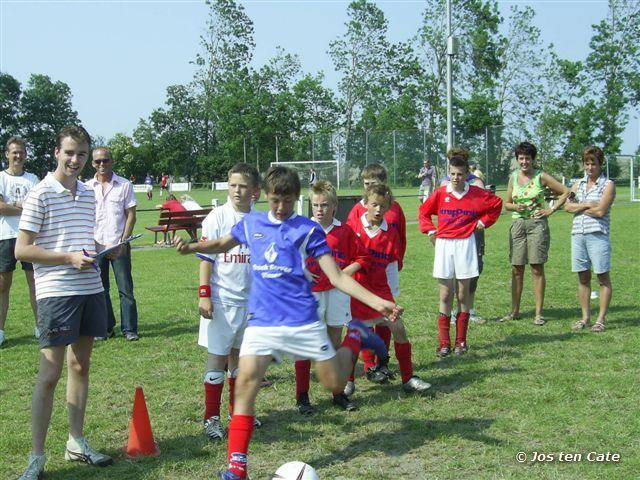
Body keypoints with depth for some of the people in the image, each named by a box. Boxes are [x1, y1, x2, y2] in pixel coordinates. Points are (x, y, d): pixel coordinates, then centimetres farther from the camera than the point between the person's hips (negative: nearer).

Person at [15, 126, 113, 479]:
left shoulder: (88, 195, 11)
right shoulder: (40, 194, -8)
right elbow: (21, 250, -10)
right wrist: (69, 257, -17)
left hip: (90, 290, 6)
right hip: (56, 293, -6)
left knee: (80, 366, 13)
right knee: (49, 374, -3)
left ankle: (76, 443, 24)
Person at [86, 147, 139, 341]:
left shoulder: (124, 185, 1)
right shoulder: (86, 187, 6)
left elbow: (131, 216, -1)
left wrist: (123, 243, -8)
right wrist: (91, 243, -5)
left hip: (119, 246, -2)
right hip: (96, 247, 2)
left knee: (126, 289, 0)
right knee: (100, 289, 8)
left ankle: (129, 329, 6)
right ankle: (106, 328, 18)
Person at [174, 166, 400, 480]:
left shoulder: (307, 229, -4)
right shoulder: (251, 223, 6)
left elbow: (337, 277, -6)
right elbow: (222, 244, 26)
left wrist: (375, 301, -16)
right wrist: (191, 247, 6)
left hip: (302, 320, -2)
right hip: (262, 321, 2)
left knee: (335, 384, 4)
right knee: (245, 382, -15)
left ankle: (355, 337, 33)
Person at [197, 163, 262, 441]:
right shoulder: (217, 217, -8)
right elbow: (206, 258, -7)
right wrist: (204, 295, -13)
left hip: (251, 300, 4)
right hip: (221, 300, -4)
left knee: (239, 355, 15)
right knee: (218, 356, 0)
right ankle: (211, 418, 9)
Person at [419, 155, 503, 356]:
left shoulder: (476, 194, 0)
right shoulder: (440, 193, 1)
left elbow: (497, 203, 15)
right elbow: (423, 212, 14)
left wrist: (484, 221, 7)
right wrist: (430, 230, 3)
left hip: (466, 244, 0)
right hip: (444, 244, 0)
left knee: (463, 295, 5)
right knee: (445, 295, 1)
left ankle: (461, 341, 13)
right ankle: (443, 343, 4)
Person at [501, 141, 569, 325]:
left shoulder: (541, 177, -3)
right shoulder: (513, 177, 9)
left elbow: (565, 192, 1)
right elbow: (507, 203, 15)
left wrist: (552, 209, -5)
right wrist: (515, 207, -7)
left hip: (537, 224, -4)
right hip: (517, 224, 4)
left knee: (537, 269, -3)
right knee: (516, 269, 5)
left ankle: (539, 313, 2)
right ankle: (514, 311, 14)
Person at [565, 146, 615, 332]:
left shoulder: (608, 185, 0)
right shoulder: (578, 184, 16)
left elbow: (600, 211, -11)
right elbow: (568, 206, 4)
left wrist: (578, 207, 0)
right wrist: (587, 205, -9)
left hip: (598, 235, -5)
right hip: (578, 234, 5)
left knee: (603, 278, -2)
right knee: (583, 277, 8)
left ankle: (601, 319, 1)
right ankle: (585, 317, 16)